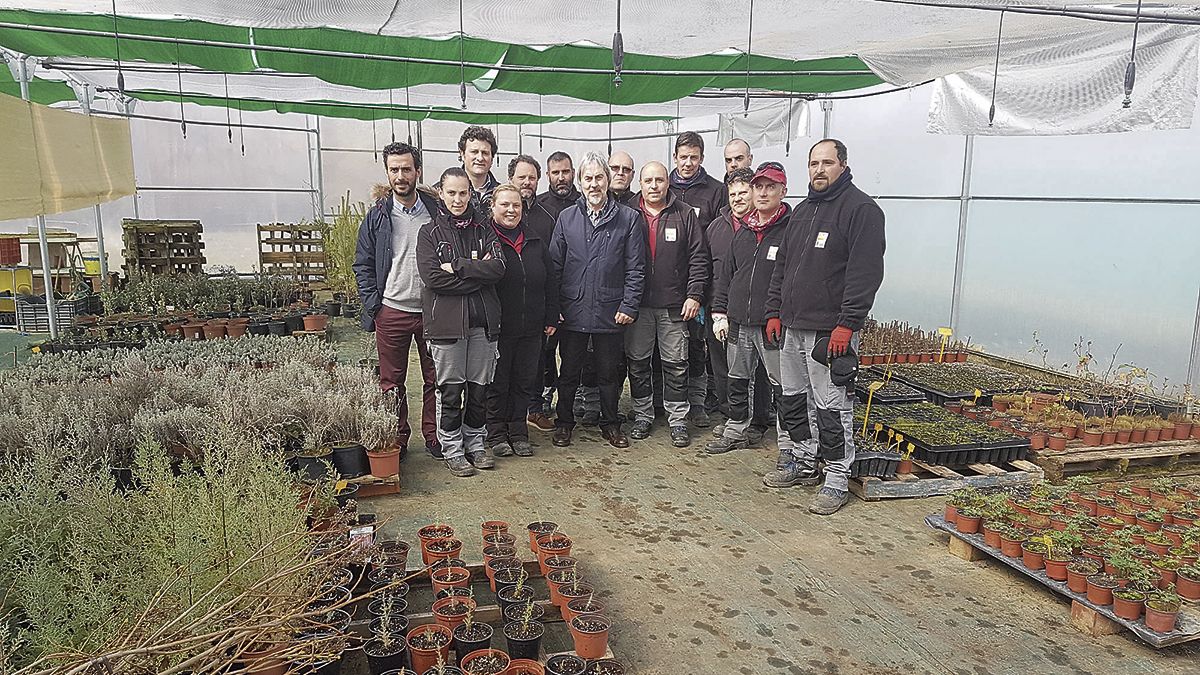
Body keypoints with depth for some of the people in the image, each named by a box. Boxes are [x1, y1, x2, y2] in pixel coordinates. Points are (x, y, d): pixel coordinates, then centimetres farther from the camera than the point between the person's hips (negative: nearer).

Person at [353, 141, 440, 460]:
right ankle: (397, 438, 21)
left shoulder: (437, 212, 2)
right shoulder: (377, 216, 2)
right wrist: (373, 304, -4)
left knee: (434, 378, 8)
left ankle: (434, 437, 22)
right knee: (392, 381, 8)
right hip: (391, 311, 0)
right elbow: (362, 264, 6)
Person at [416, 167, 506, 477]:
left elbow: (498, 268, -6)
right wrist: (477, 273, -12)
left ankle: (474, 442, 26)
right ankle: (452, 449, 17)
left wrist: (457, 266, -13)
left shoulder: (483, 231, 10)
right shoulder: (430, 233, 2)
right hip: (446, 321, -3)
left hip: (483, 320, 3)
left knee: (479, 387, 10)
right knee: (450, 389, 4)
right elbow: (433, 277, -13)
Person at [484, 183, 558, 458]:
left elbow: (548, 283, 13)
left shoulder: (536, 241, 10)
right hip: (497, 327, -4)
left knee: (525, 381, 12)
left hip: (531, 328, 5)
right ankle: (496, 434, 21)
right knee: (497, 383, 6)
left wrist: (551, 318, 10)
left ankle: (518, 432, 25)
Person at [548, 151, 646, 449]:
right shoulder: (567, 218, 5)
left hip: (610, 311, -1)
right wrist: (554, 307, -1)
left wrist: (629, 306, -7)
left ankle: (609, 423, 27)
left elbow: (635, 268, -1)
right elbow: (554, 265, 5)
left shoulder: (628, 218, 0)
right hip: (572, 310, 1)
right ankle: (564, 422, 27)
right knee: (569, 371, 11)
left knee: (609, 372, 11)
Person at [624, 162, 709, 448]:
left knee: (676, 365, 5)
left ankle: (678, 420, 16)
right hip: (637, 304, 1)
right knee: (637, 362, 9)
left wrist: (694, 295, -7)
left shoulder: (685, 214, 2)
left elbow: (698, 257, 1)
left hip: (674, 305, -1)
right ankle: (643, 415, 23)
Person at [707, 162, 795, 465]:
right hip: (738, 323, 7)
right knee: (737, 381, 18)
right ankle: (736, 431, 35)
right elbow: (726, 274, 17)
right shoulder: (743, 232, 14)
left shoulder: (792, 230, -7)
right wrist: (719, 313, 11)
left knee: (781, 386, 2)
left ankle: (788, 444, 13)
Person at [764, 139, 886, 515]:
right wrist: (774, 312, 14)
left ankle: (836, 481, 7)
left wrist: (847, 325, -21)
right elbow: (781, 266, 21)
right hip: (792, 327, 8)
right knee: (794, 399, 15)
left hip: (830, 331, -8)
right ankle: (805, 464, 30)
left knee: (832, 407, -3)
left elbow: (865, 272, -16)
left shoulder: (861, 209, -8)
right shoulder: (802, 211, 18)